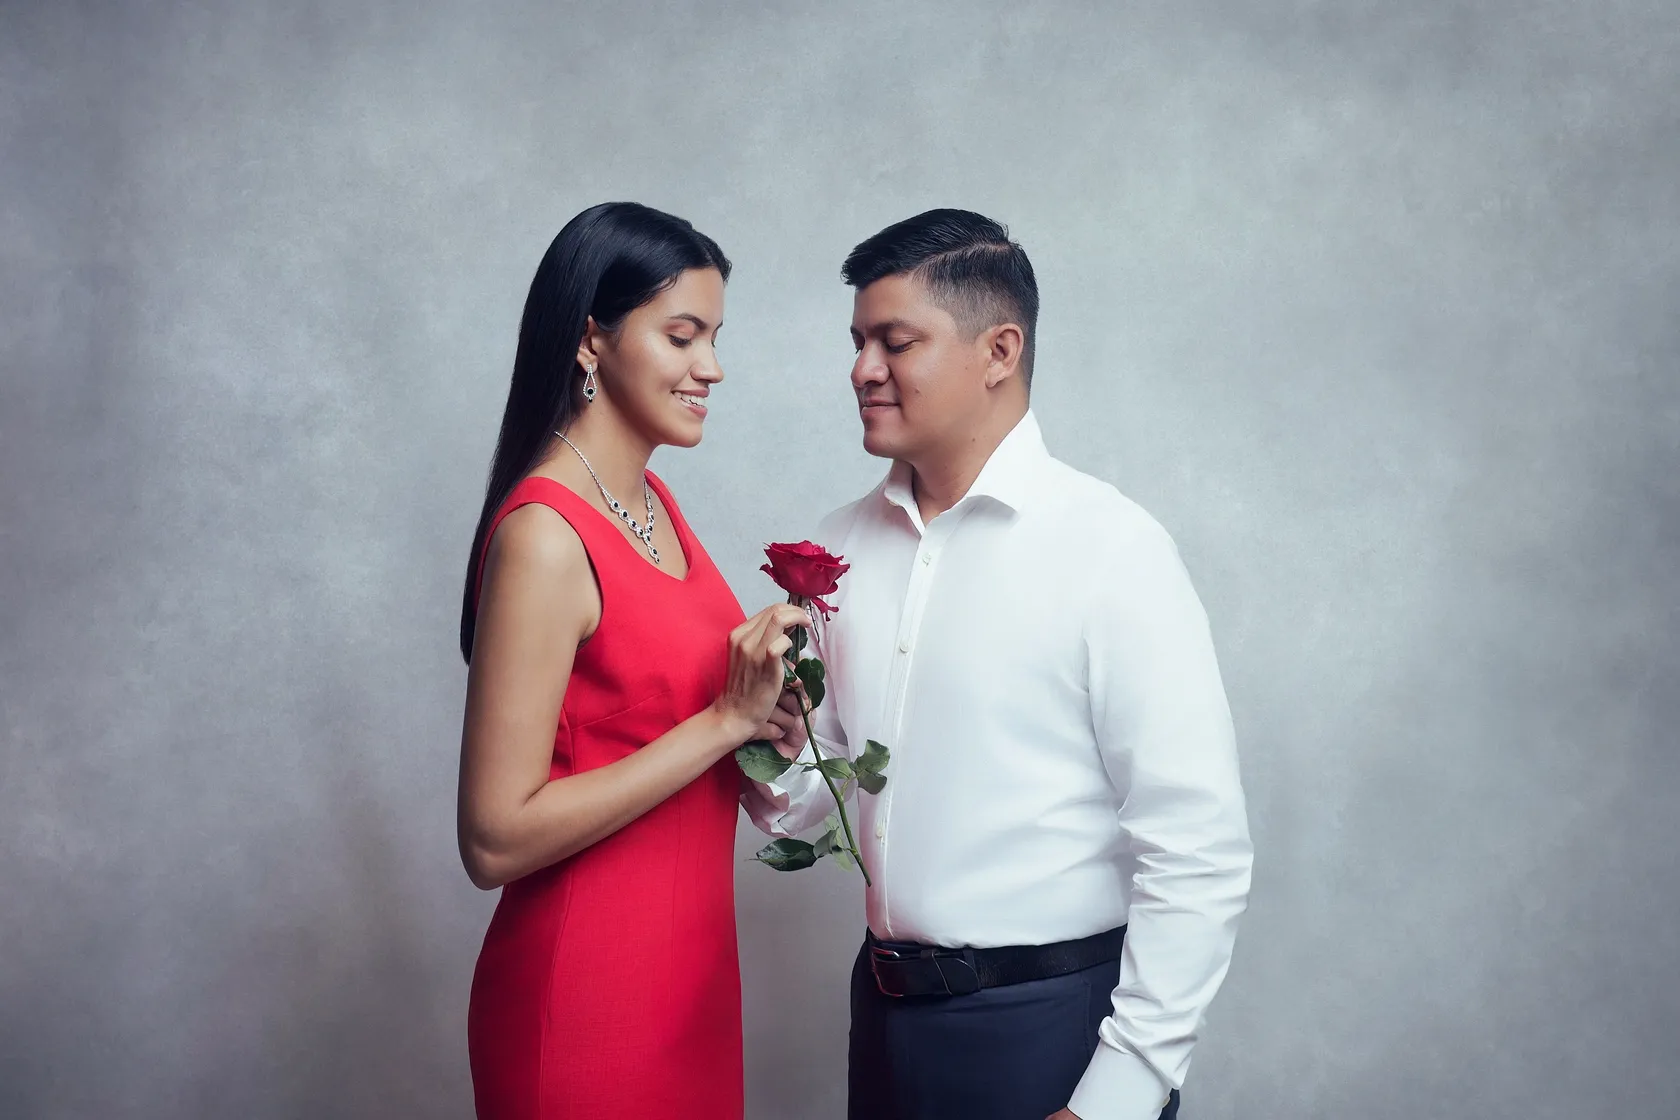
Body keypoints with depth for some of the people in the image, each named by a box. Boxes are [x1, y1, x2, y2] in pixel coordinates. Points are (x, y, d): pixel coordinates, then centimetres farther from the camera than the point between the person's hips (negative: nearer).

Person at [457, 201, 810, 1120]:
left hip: (689, 960, 8)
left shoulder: (652, 500, 5)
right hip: (588, 984, -8)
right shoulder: (544, 536, -20)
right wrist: (724, 719, -22)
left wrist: (756, 706, -3)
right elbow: (495, 838, -22)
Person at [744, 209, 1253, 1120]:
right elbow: (801, 810, 9)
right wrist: (777, 746, -11)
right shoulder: (841, 546, 3)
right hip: (885, 1007, 5)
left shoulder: (1109, 549, -14)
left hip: (1052, 1029, -5)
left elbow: (1199, 857, -15)